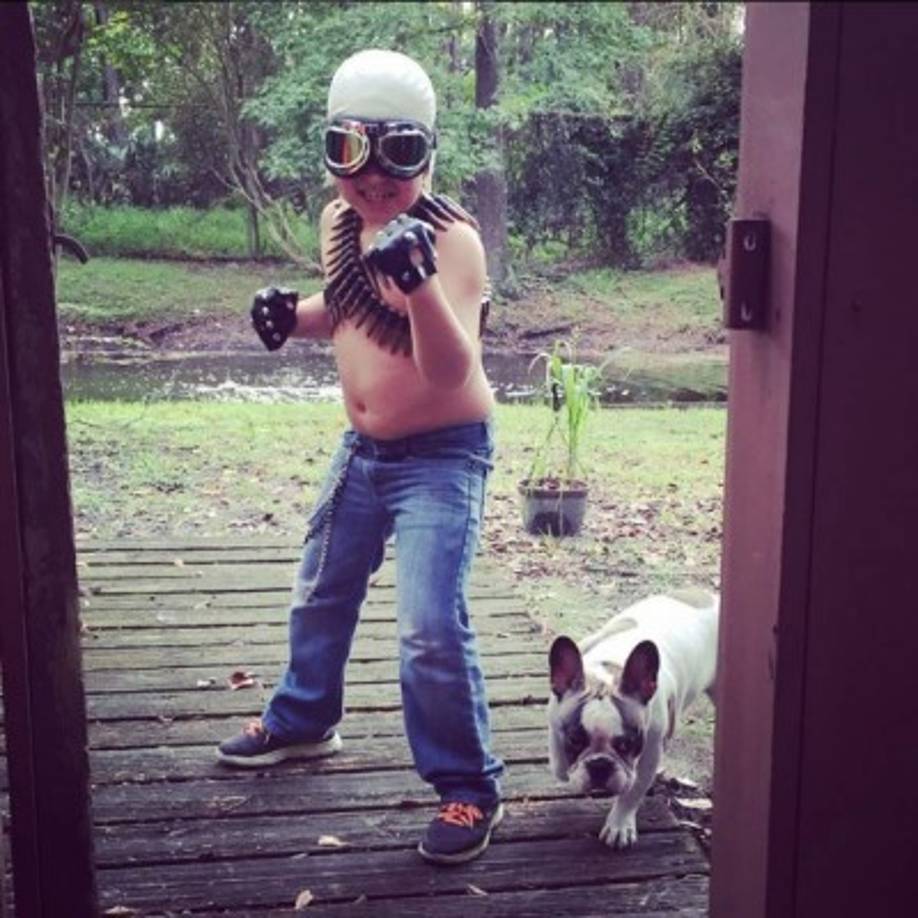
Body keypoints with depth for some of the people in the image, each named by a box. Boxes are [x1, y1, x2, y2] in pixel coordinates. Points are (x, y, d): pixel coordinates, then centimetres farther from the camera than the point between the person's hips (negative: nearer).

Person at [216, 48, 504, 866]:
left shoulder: (451, 237, -22)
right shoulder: (339, 221, -1)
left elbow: (452, 371, -33)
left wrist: (418, 280, -49)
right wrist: (293, 316, -4)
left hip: (442, 456, -7)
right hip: (362, 449, 8)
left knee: (432, 630, -13)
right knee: (322, 594, 22)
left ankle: (470, 789, 8)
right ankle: (302, 721, 47)